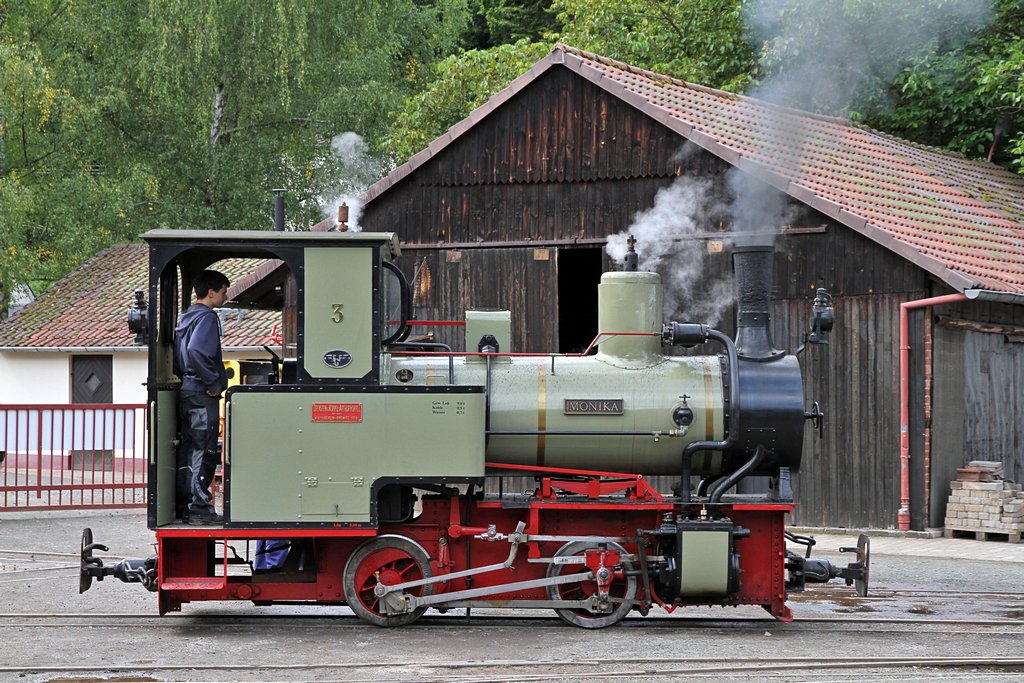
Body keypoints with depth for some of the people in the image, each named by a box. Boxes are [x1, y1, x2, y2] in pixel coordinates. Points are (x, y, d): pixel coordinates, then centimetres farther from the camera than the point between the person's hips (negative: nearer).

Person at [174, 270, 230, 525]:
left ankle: (185, 506, 15)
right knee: (204, 452, -8)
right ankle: (200, 509, -8)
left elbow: (177, 356, 21)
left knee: (188, 451, 12)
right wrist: (214, 382, -19)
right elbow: (196, 352, -27)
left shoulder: (186, 317, 18)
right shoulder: (207, 317, -12)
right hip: (202, 393, -10)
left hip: (186, 391, 10)